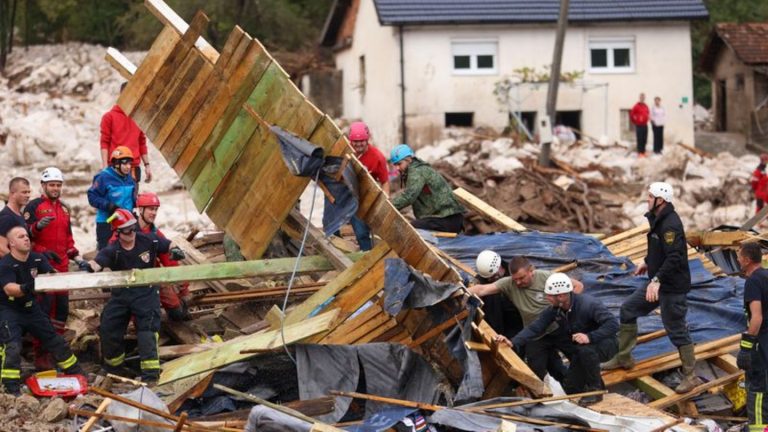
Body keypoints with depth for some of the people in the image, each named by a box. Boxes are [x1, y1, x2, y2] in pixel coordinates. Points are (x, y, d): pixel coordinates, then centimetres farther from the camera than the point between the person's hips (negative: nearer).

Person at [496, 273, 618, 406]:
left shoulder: (588, 304, -28)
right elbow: (535, 328, -13)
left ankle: (595, 390, -17)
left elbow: (613, 324, -33)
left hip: (605, 344, -7)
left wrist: (590, 337, -44)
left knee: (586, 350, -37)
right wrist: (513, 342, -28)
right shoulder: (554, 310, -8)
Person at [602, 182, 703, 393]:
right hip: (658, 283, 10)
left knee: (676, 329, -3)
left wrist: (657, 280, -36)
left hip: (673, 287, -10)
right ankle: (624, 358, 25)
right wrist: (648, 263, 31)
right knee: (628, 310, 14)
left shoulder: (670, 225, -24)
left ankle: (690, 376, 7)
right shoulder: (659, 220, 8)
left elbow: (674, 258, -31)